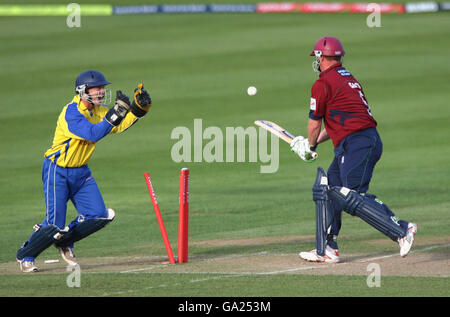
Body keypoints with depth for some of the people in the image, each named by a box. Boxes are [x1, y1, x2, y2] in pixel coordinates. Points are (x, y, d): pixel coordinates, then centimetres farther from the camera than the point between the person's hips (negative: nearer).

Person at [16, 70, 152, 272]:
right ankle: (25, 256, 12)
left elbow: (119, 125, 8)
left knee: (98, 216, -2)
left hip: (81, 172, 8)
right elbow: (93, 134, -33)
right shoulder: (71, 112, -22)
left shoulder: (97, 110, 5)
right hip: (57, 172, -8)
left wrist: (138, 108, -7)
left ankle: (64, 242, 20)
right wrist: (117, 112, -34)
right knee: (55, 223, -10)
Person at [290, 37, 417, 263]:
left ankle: (402, 230, -22)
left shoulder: (323, 84, -7)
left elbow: (314, 124, 0)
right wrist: (310, 143, 29)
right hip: (369, 141, 10)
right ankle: (326, 250, 17)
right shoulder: (349, 79, 22)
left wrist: (310, 147, 19)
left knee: (352, 199, -15)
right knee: (325, 190, 14)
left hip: (356, 144, -10)